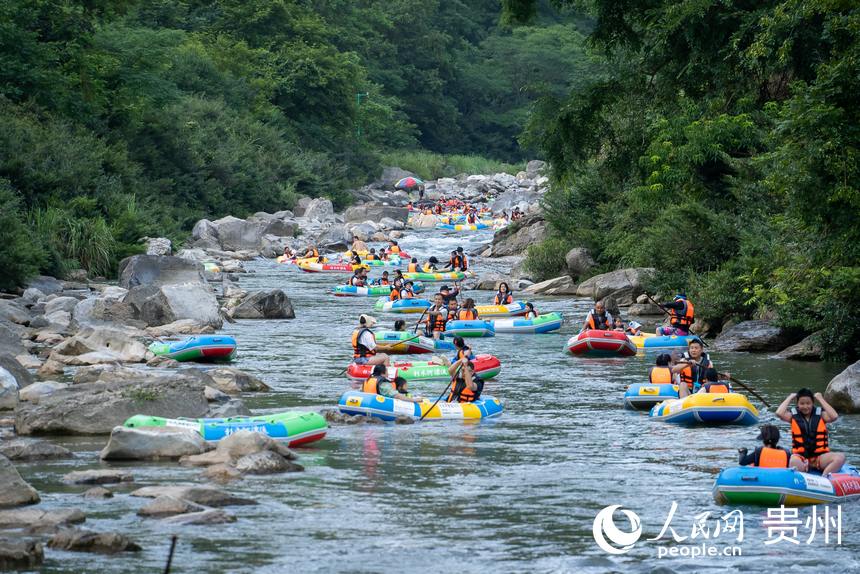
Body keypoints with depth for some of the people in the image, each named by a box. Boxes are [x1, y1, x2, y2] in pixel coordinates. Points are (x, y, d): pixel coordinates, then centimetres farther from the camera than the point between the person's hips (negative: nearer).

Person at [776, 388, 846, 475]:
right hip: (801, 457, -1)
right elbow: (779, 413, -13)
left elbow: (834, 416, -13)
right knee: (794, 462, -38)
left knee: (840, 457, -28)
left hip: (820, 457, 1)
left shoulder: (820, 414, 7)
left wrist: (820, 399, -4)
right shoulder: (793, 414, 6)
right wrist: (790, 398, 0)